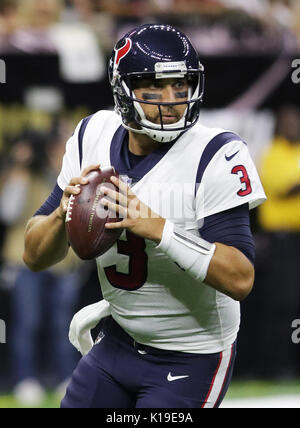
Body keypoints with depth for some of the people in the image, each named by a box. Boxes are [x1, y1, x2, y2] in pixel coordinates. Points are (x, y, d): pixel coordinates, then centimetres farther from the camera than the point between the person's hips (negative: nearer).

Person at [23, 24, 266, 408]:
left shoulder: (214, 157, -21)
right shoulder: (93, 137, -5)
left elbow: (240, 280, -27)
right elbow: (35, 257, -2)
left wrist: (158, 229, -37)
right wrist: (64, 213, -23)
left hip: (191, 361, -5)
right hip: (118, 343, 5)